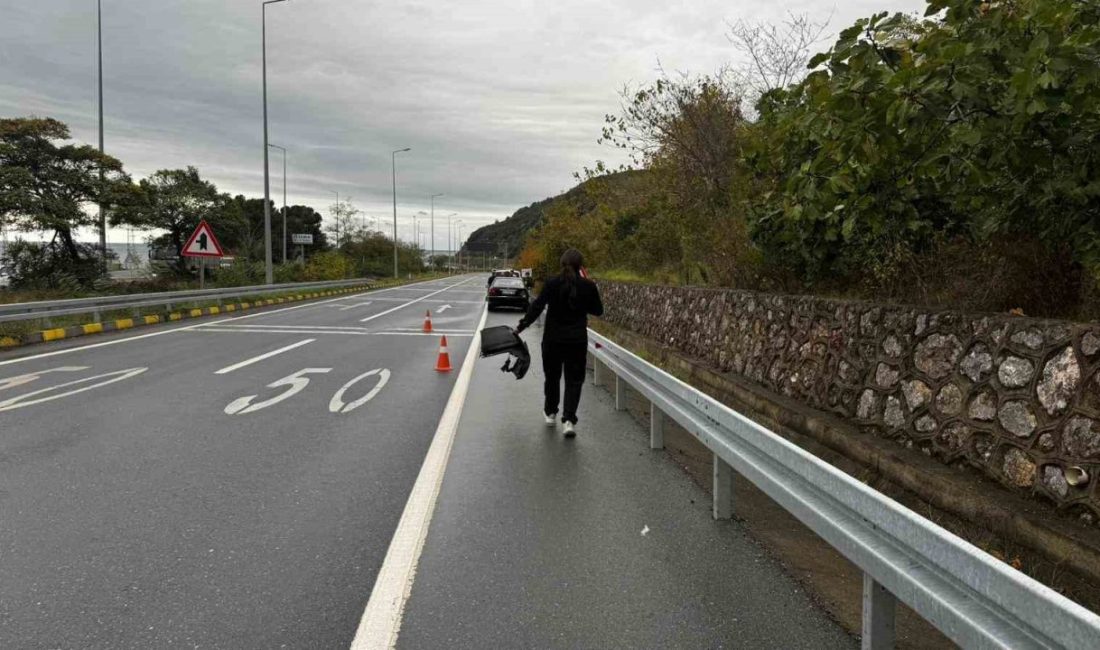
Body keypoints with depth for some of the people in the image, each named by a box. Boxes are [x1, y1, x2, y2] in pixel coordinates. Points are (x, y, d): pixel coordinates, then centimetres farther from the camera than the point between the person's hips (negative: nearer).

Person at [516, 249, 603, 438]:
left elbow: (537, 307, -10)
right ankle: (569, 419, -10)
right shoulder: (588, 286, -5)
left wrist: (521, 326, -5)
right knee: (574, 379, 4)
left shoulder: (552, 283, -6)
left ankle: (550, 413, 33)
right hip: (577, 340, -1)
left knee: (552, 376, 19)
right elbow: (598, 311, 6)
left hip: (553, 339, 1)